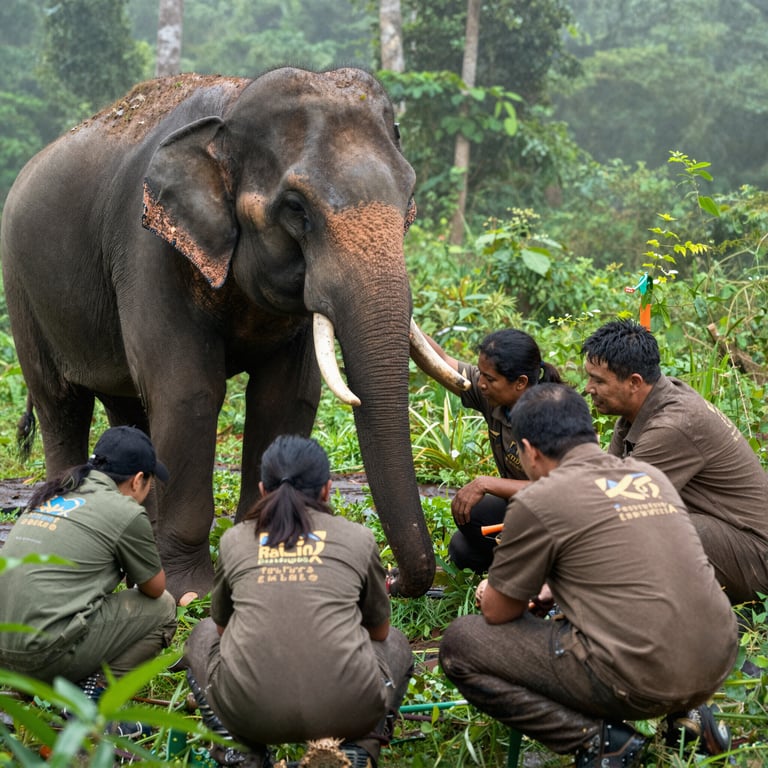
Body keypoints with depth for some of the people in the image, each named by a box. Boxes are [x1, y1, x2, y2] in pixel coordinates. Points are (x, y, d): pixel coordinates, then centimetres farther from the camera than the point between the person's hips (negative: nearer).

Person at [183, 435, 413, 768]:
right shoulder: (358, 538, 10)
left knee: (203, 635, 33)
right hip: (346, 708, 0)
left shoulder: (234, 540, 12)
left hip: (248, 712, 1)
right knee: (395, 645, 33)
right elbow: (379, 631, 25)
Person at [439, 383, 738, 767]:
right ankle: (685, 712, 20)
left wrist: (491, 592, 28)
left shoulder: (537, 501, -7)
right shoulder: (650, 475, 12)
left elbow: (498, 613, 5)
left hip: (640, 680, -8)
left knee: (460, 645, 5)